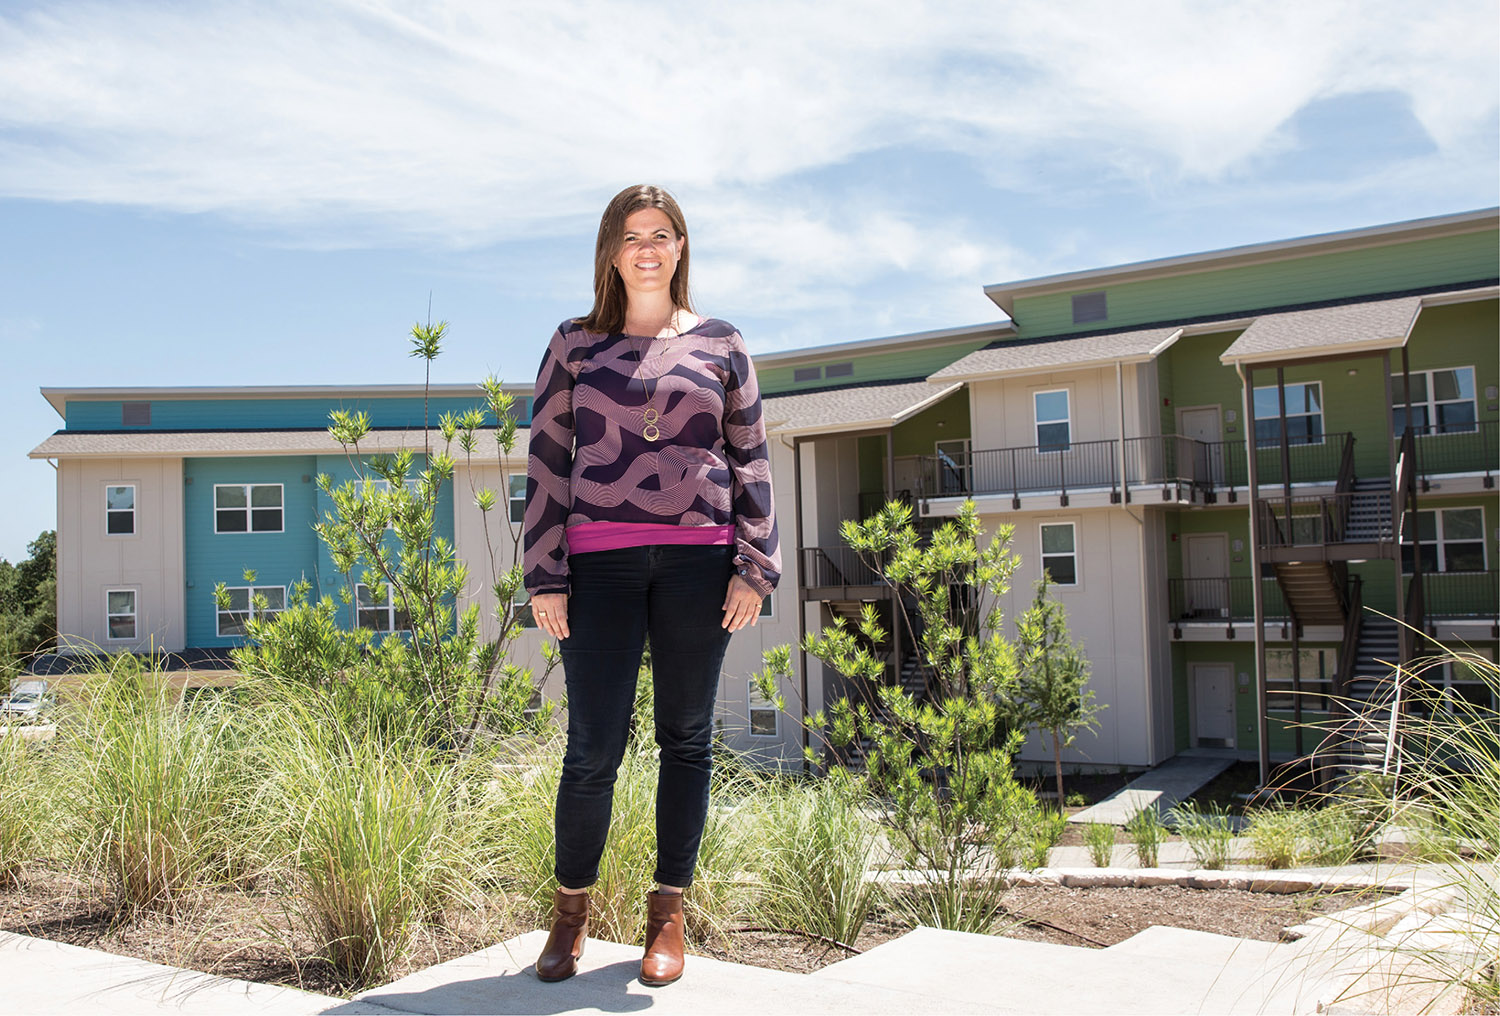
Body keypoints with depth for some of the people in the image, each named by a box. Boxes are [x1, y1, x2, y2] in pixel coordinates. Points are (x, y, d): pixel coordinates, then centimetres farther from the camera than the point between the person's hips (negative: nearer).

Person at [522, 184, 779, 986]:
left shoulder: (720, 345, 12)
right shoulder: (575, 344, 11)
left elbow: (751, 460, 10)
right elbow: (546, 460, 7)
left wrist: (756, 565, 0)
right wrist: (544, 576, -1)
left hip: (697, 558, 1)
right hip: (600, 560, -1)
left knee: (686, 738, 6)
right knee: (593, 746, -2)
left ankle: (667, 913, 20)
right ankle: (571, 912, 18)